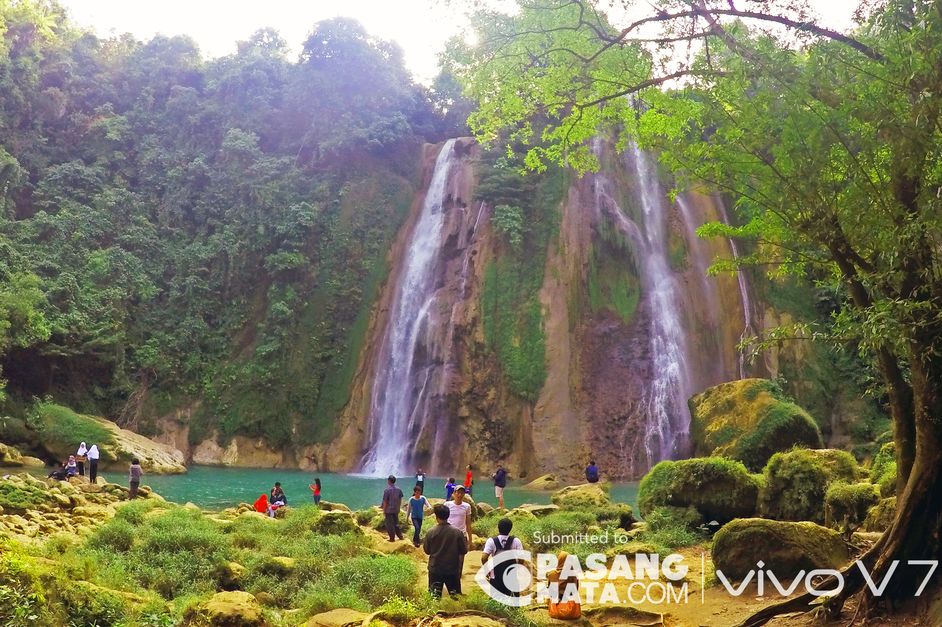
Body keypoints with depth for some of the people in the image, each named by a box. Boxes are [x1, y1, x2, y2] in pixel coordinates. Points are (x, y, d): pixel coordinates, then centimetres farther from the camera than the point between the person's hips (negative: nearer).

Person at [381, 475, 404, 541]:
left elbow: (385, 502, -14)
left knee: (390, 524, 5)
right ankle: (400, 536, 18)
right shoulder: (398, 490, 1)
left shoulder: (387, 490, -16)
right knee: (396, 523, 18)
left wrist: (384, 511, -6)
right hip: (396, 510, 5)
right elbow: (400, 500, 7)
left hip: (389, 510, -5)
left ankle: (392, 538, 11)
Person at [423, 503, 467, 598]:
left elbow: (427, 550, 2)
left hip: (435, 569, 0)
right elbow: (464, 551, -2)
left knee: (435, 595, 8)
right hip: (453, 569, 0)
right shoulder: (457, 532, -10)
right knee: (455, 595, 11)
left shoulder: (431, 532, -10)